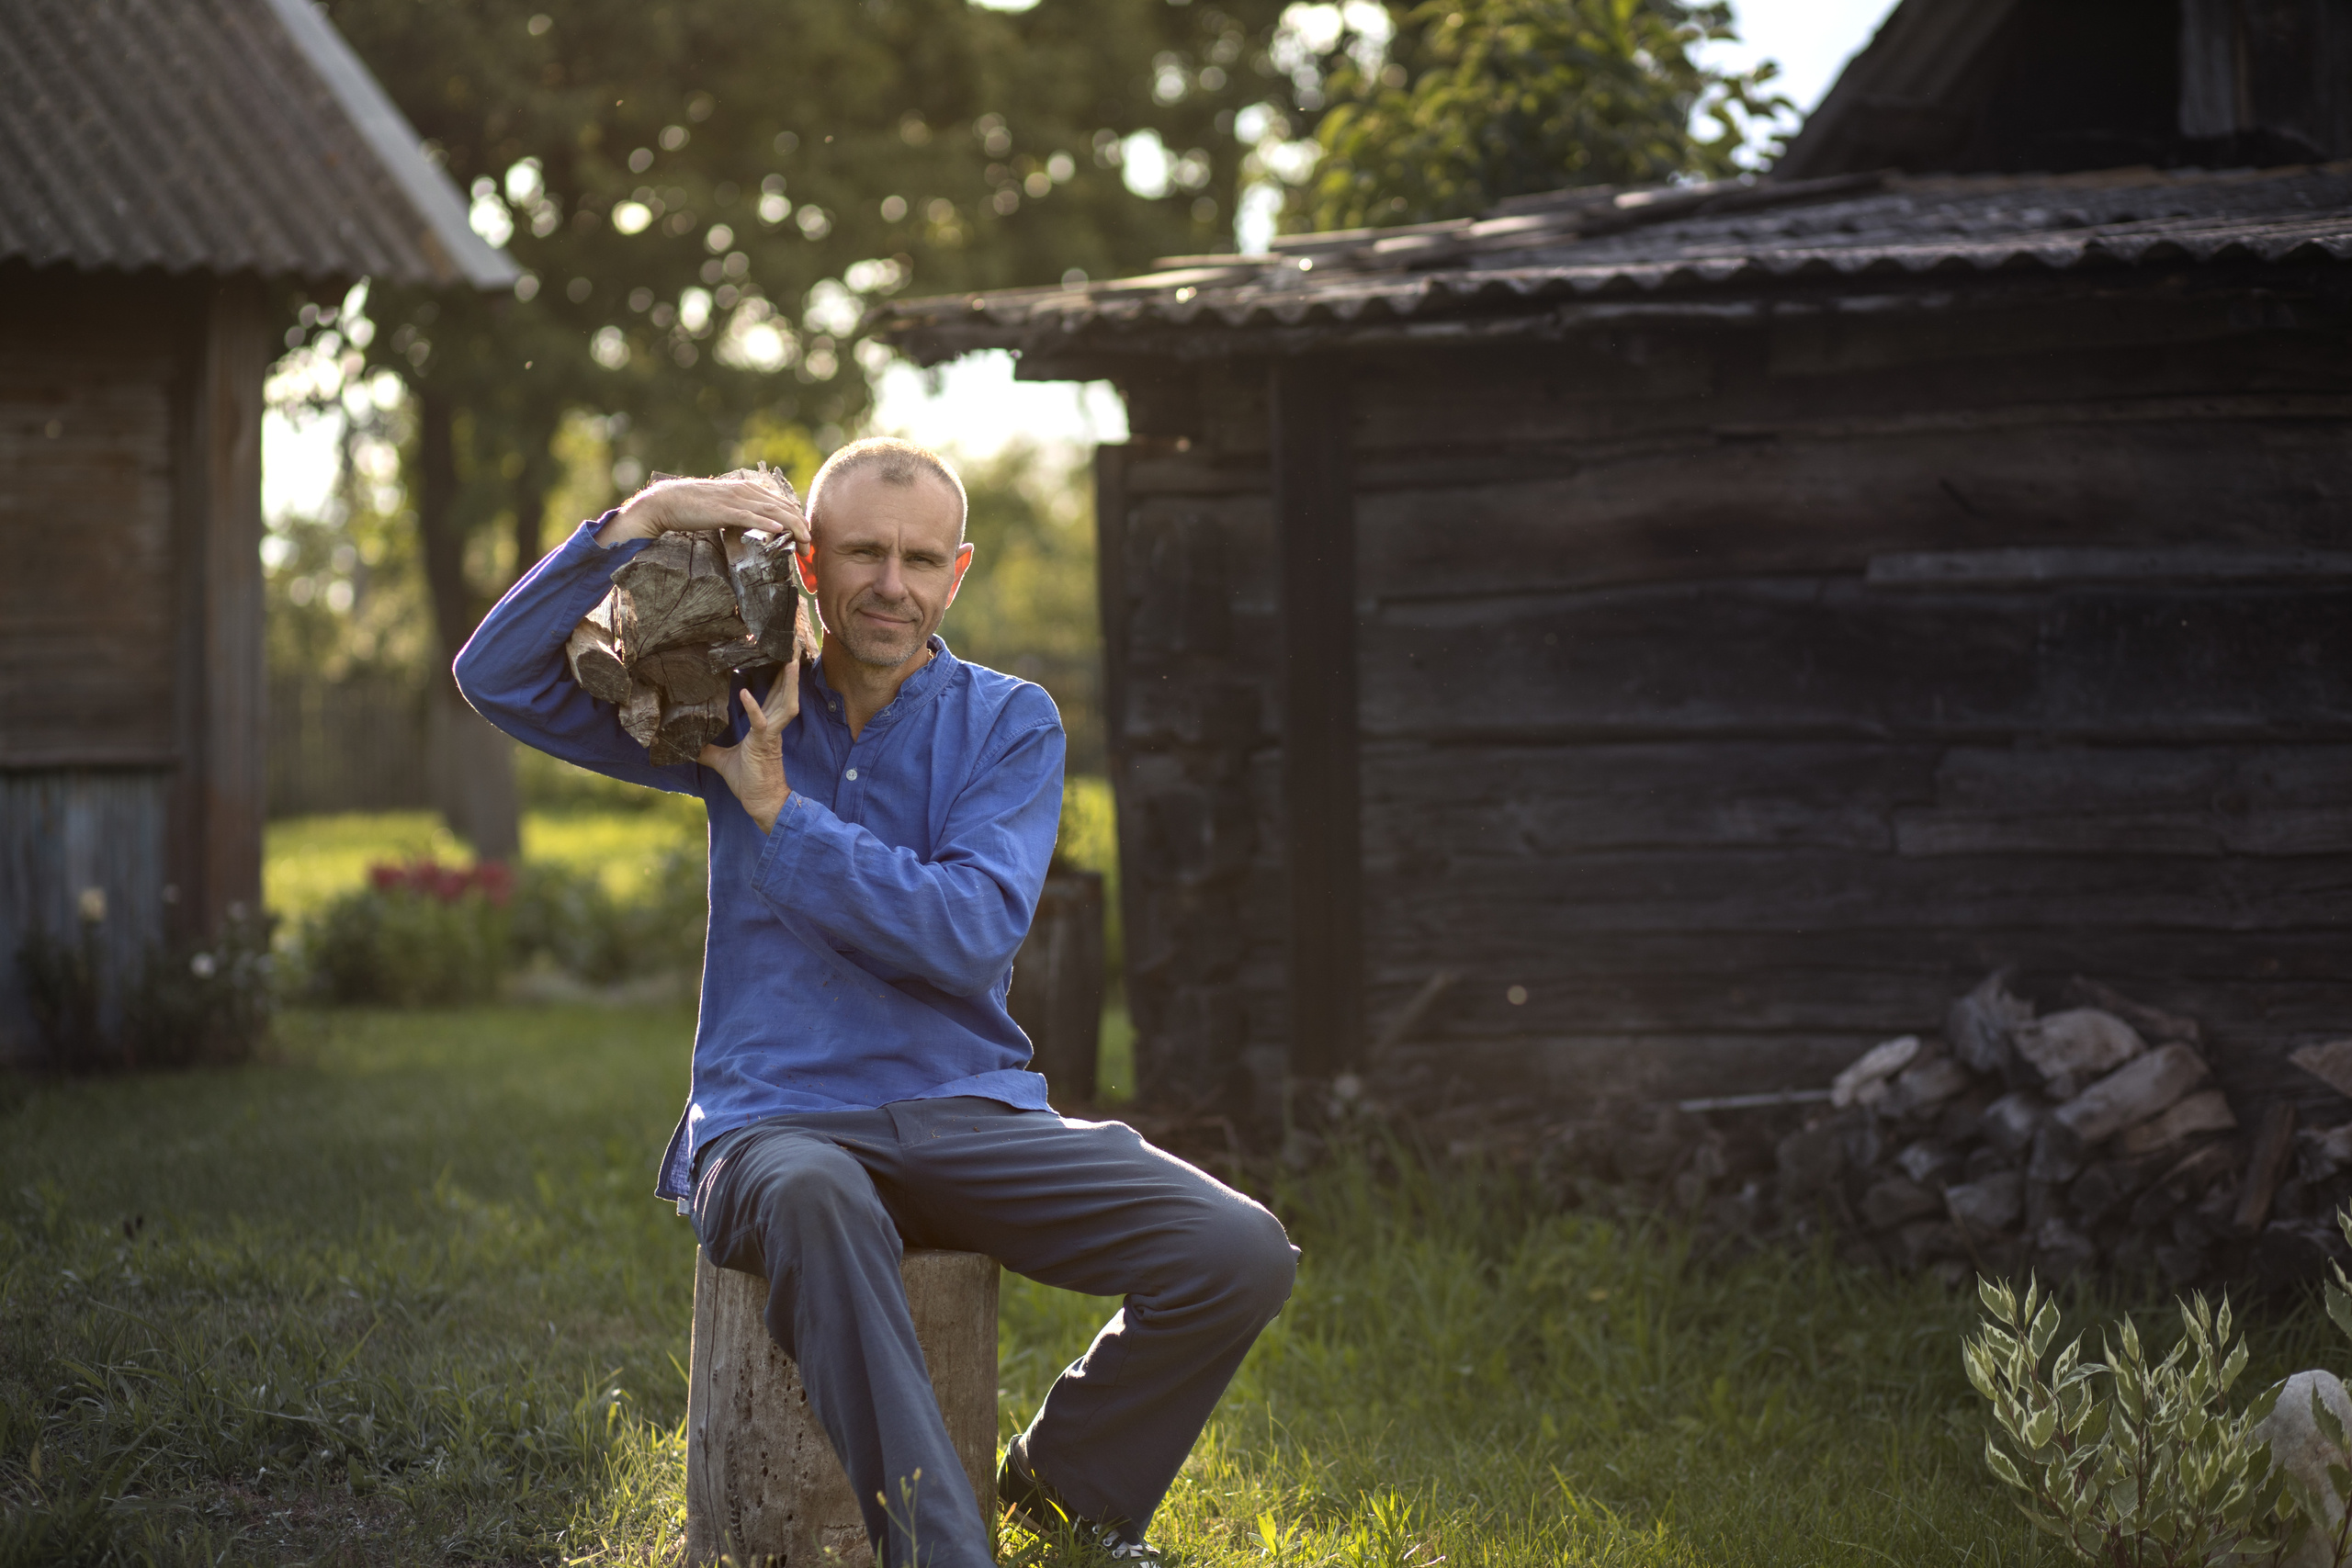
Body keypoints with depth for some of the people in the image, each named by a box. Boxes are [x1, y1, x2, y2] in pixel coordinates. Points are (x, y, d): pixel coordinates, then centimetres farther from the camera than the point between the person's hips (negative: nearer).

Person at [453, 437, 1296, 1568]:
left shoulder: (1008, 724, 6)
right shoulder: (736, 706, 10)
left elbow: (973, 935, -9)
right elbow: (499, 677, 4)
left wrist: (777, 812, -11)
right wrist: (638, 521, -7)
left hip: (968, 1109, 2)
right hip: (775, 1122, -1)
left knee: (1240, 1254, -21)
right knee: (812, 1201, -42)